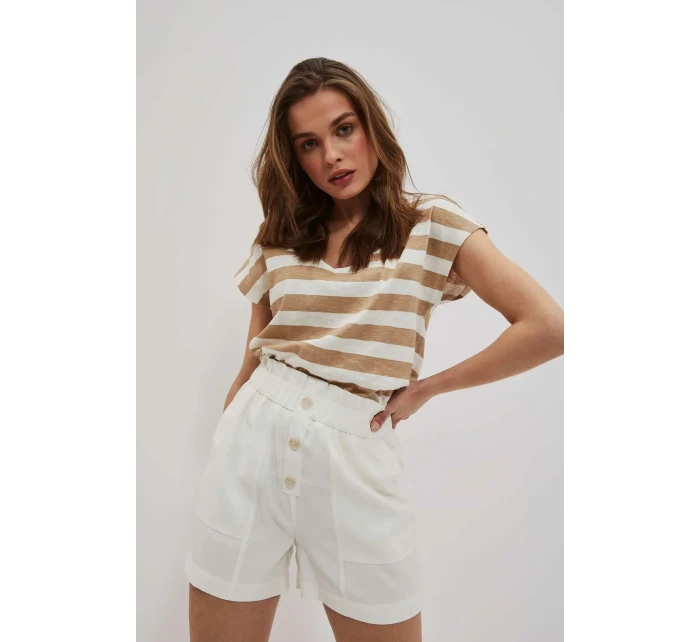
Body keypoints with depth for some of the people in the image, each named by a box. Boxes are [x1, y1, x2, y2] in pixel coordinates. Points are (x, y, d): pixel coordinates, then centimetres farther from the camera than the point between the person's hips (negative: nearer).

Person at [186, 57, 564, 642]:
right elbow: (252, 362, 13)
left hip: (356, 457, -2)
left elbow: (548, 328, -10)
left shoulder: (433, 225, -2)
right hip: (251, 444, 3)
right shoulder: (277, 241, 8)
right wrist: (228, 437, 13)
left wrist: (425, 388, -6)